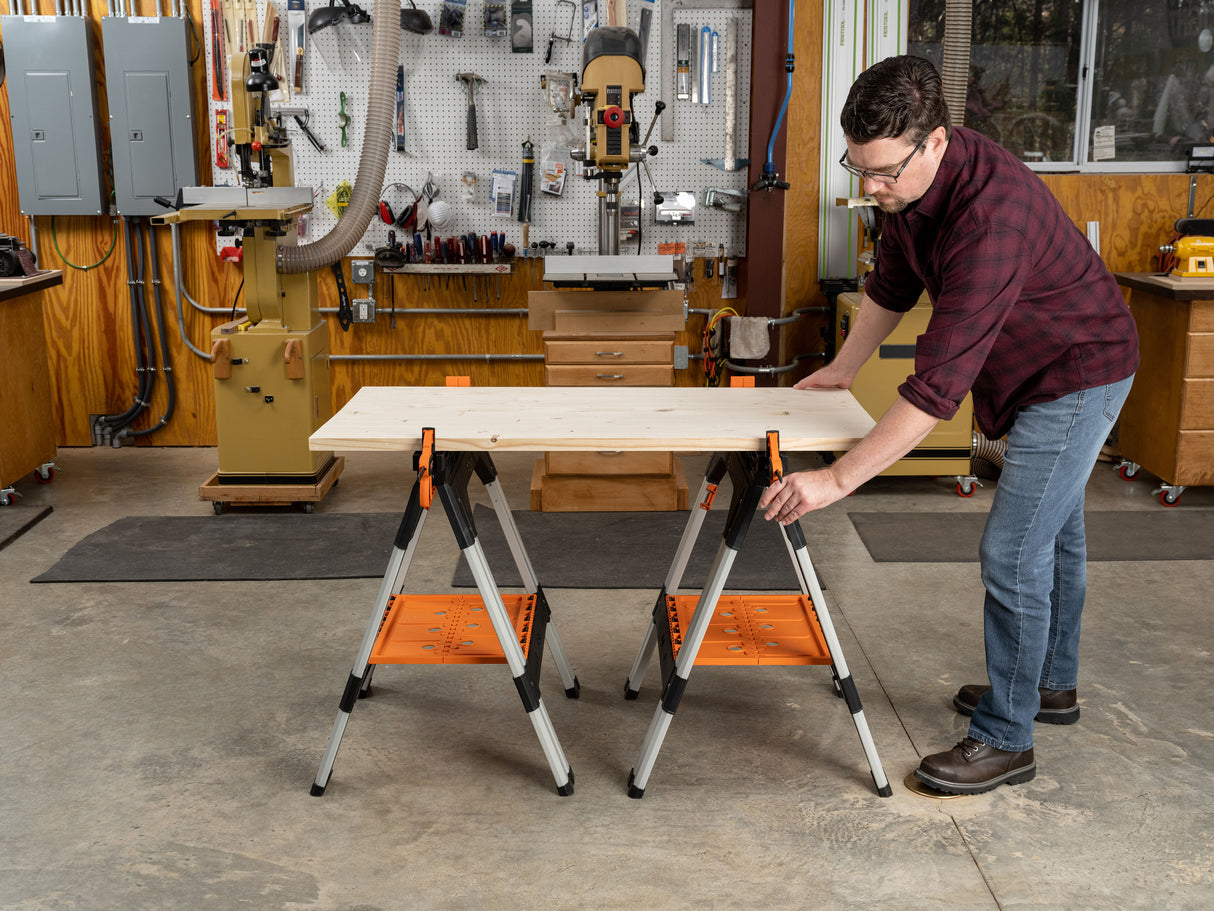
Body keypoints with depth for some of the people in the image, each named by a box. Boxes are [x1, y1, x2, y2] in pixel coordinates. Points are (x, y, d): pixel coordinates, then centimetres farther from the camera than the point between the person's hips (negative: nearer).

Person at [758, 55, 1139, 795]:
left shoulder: (991, 212, -39)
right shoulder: (913, 178, -10)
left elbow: (939, 384, -43)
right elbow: (893, 283, 9)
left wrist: (838, 478, -43)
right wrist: (844, 368, 15)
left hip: (1078, 373, -9)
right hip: (1039, 369, 9)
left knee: (1014, 552, -10)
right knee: (1054, 532, 21)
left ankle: (1005, 740, 5)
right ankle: (1053, 685, 40)